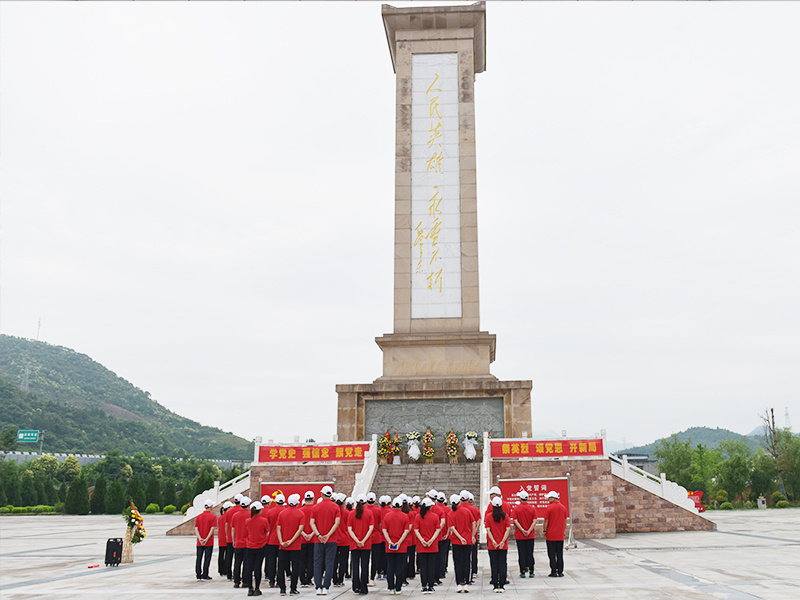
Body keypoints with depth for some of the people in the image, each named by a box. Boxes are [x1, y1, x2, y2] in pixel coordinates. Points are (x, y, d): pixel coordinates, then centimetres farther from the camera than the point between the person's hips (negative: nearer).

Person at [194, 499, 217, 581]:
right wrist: (206, 539, -14)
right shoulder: (213, 516, -7)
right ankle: (204, 576, 2)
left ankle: (198, 576, 12)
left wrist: (200, 538, -9)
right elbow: (213, 529, -15)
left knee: (199, 559, 9)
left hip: (200, 542, 4)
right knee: (207, 558, 1)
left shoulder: (198, 516, 6)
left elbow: (196, 529, -1)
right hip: (209, 542, -4)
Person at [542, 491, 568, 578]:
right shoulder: (563, 507, 5)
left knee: (552, 554, 2)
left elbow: (546, 521, -9)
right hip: (560, 535, 4)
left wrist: (545, 531, 1)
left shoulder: (549, 507, -10)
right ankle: (560, 572, 9)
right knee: (560, 554, 9)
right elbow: (565, 521, 11)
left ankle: (553, 572, 2)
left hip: (551, 535, -4)